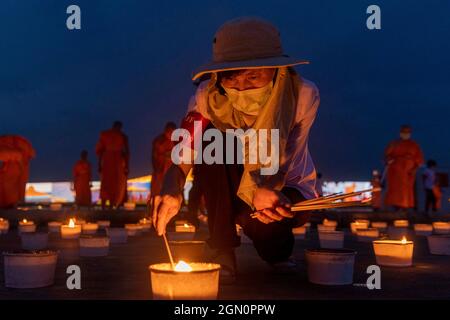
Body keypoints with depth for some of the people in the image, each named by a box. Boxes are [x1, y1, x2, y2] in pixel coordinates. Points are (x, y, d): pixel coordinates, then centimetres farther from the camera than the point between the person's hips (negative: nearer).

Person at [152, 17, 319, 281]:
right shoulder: (209, 97, -19)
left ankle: (279, 249, 4)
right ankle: (222, 252, -18)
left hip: (286, 188, -1)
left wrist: (261, 190, -48)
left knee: (260, 221, -36)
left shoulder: (303, 95, -22)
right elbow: (183, 155, -25)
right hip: (232, 192, 2)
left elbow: (281, 162, -25)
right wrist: (173, 189, -48)